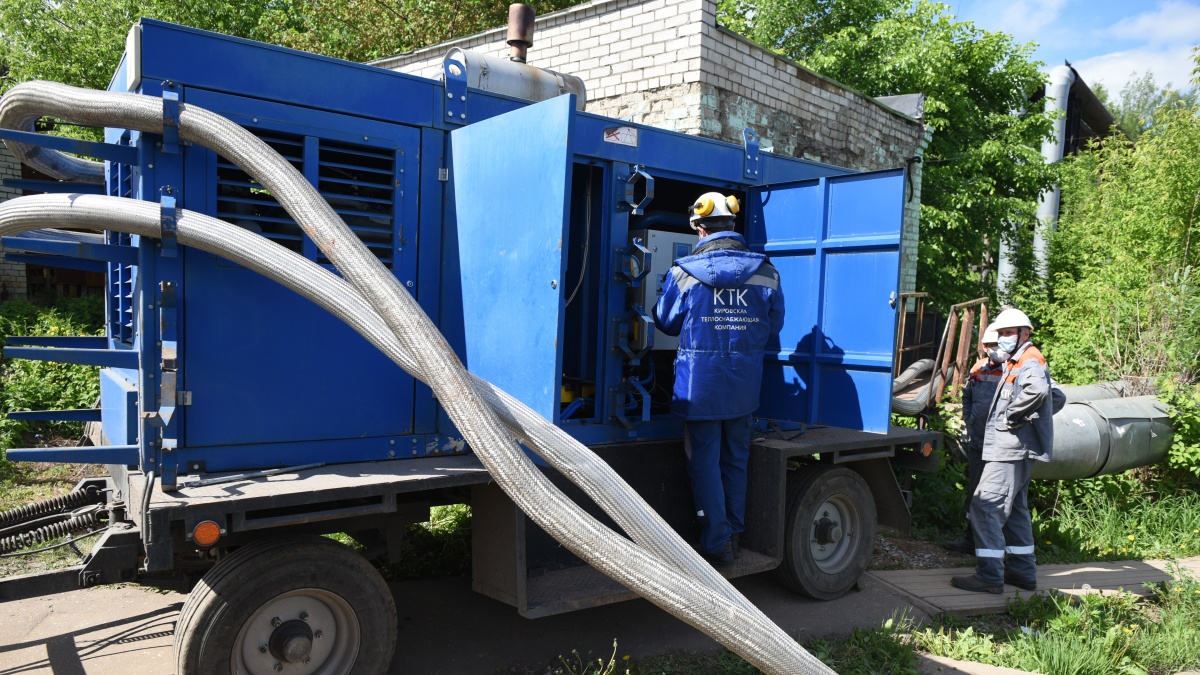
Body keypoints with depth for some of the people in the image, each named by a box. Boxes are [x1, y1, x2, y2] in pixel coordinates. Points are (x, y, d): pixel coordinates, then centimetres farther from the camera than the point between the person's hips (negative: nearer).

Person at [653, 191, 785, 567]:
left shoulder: (684, 272, -9)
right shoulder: (766, 273, -2)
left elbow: (666, 323, 3)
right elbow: (774, 325, 9)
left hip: (700, 384, -3)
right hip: (744, 385, 4)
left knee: (704, 462, 6)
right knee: (736, 460, 17)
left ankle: (717, 545, 10)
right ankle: (734, 535, 29)